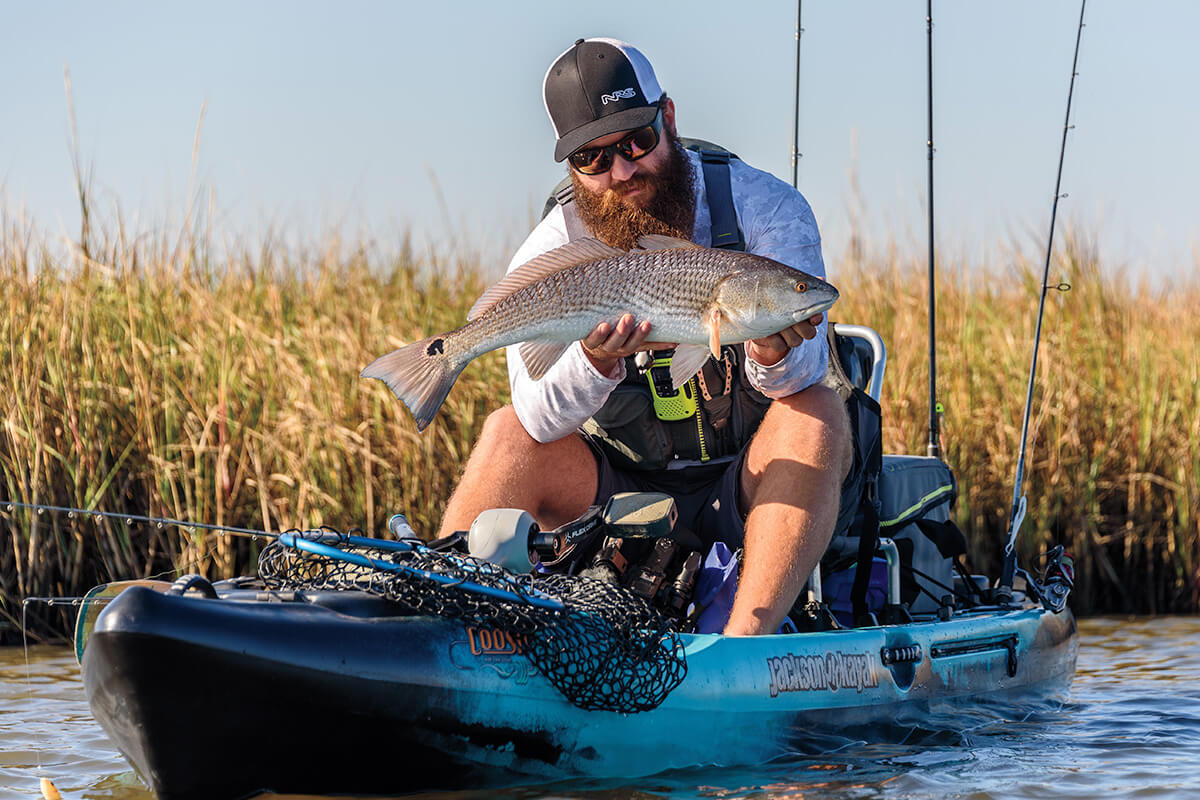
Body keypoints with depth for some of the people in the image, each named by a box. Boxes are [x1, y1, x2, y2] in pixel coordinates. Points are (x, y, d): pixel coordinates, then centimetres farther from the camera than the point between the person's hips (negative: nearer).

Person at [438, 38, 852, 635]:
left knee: (815, 412, -31)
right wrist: (597, 361, -43)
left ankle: (746, 640, -44)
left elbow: (804, 376, -23)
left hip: (746, 495, -1)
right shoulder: (553, 253, -7)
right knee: (511, 432, -20)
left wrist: (774, 353, -49)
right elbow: (542, 420, -20)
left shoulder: (765, 209, -11)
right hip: (625, 489, 2)